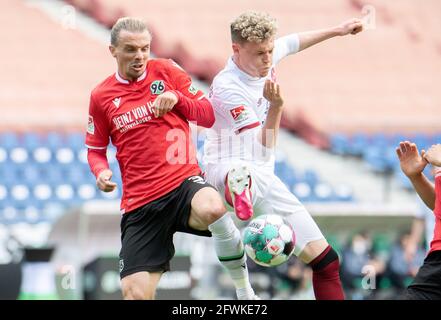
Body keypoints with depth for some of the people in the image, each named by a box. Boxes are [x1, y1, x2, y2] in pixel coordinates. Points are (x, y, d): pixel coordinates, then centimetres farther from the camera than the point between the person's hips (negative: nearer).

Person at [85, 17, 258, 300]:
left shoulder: (166, 71, 4)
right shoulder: (101, 97, 7)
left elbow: (209, 116, 4)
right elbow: (96, 149, 18)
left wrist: (177, 97, -14)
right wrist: (101, 171, -4)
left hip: (183, 181, -2)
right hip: (139, 204, 2)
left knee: (212, 209, -39)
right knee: (135, 294, -8)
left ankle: (244, 288, -19)